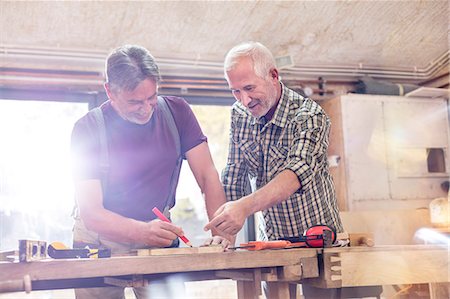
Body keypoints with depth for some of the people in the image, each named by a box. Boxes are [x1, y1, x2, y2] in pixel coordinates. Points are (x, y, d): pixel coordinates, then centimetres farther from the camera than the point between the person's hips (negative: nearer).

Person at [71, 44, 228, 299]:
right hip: (102, 241, -1)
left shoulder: (177, 112, -7)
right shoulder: (89, 128, -15)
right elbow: (91, 214, -20)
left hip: (159, 240, 1)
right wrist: (143, 232, -37)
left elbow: (207, 175, -8)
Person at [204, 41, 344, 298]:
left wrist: (245, 206, -50)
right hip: (272, 240, 4)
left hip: (317, 238, -4)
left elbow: (298, 172, -36)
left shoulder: (309, 116, -19)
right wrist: (226, 232, -6)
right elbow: (234, 177, 3)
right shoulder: (240, 115, 0)